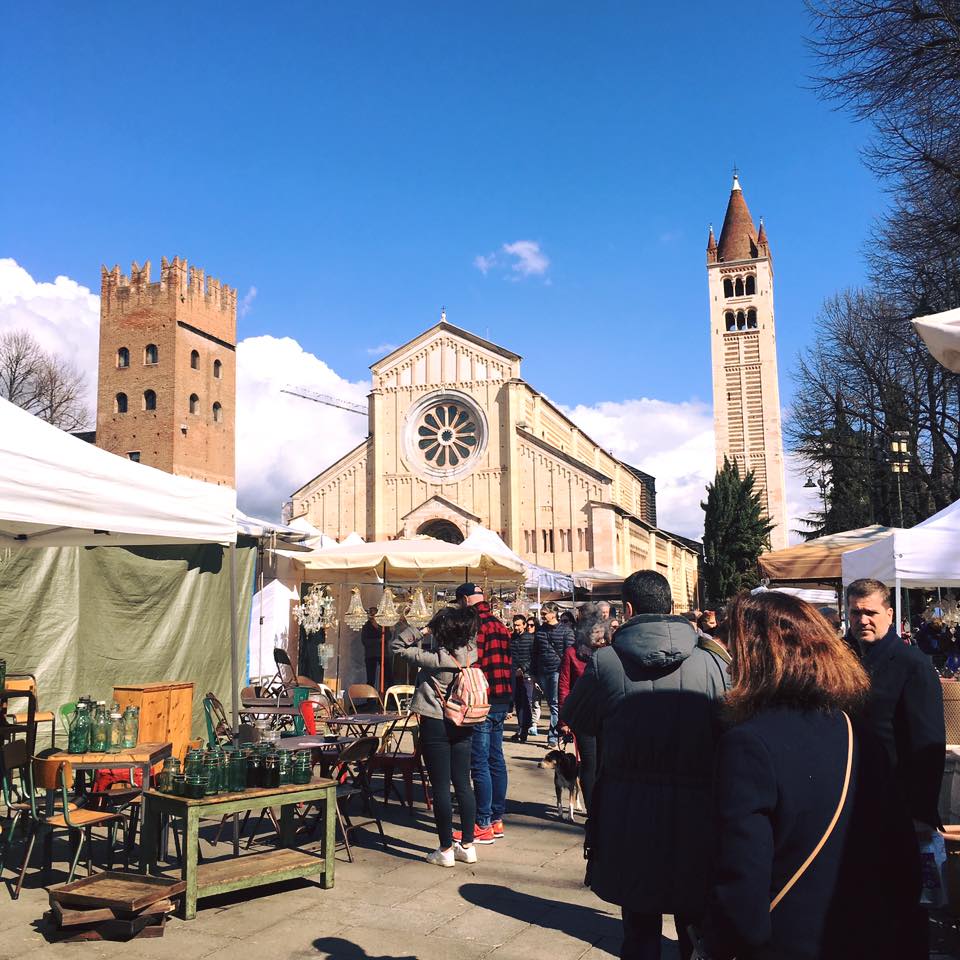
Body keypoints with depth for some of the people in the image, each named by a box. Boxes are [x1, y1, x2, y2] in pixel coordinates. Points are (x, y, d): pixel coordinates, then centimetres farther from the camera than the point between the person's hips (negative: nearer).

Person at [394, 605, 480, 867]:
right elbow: (472, 631, 20)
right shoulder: (469, 654, -4)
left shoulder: (438, 660, -20)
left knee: (441, 787, 1)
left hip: (435, 725, -6)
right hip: (463, 725, 6)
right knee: (463, 784, 11)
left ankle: (446, 850, 7)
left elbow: (400, 648, -12)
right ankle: (467, 846, 18)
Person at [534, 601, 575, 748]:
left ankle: (553, 737, -7)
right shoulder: (540, 630, 13)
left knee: (556, 704, -8)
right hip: (543, 672, 6)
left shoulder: (565, 630, -3)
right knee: (551, 703, 11)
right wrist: (534, 672, 13)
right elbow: (535, 652, 17)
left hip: (558, 671, -6)